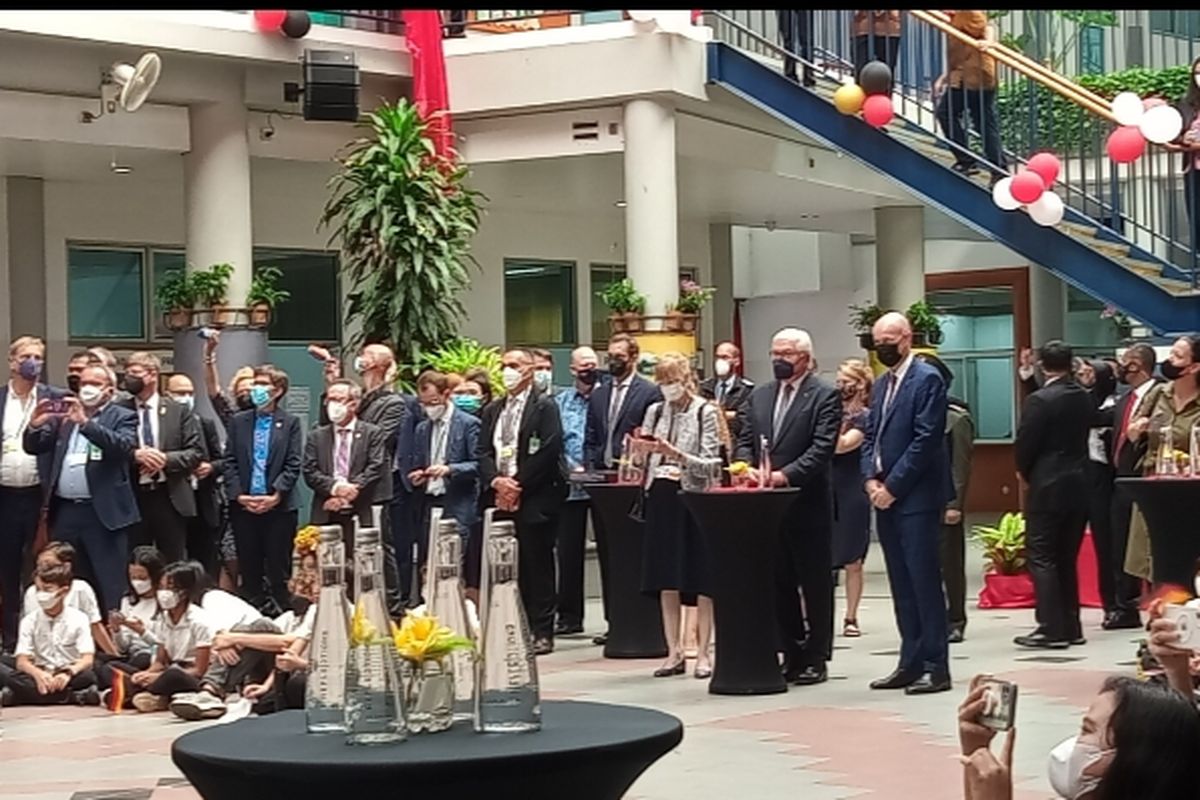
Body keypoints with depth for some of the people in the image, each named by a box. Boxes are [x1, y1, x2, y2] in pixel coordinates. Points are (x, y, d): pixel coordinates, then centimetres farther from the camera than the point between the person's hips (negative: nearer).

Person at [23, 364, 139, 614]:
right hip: (64, 511, 5)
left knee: (110, 587, -4)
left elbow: (124, 446, -17)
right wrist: (35, 425, -11)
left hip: (103, 513, -4)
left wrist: (85, 422, -26)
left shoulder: (123, 417, 2)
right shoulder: (63, 415, 14)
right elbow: (33, 447, 11)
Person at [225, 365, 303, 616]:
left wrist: (275, 496, -13)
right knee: (249, 568, 5)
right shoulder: (238, 421, 11)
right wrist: (239, 495, -6)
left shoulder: (290, 423, 3)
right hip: (243, 507, 2)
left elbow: (293, 465, -3)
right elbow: (230, 463, 6)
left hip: (279, 508, -2)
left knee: (278, 569, 0)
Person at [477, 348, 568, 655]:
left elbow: (548, 451, -10)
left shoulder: (544, 407, 0)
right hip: (500, 500, 5)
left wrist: (518, 485, -12)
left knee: (537, 566, -3)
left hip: (534, 500, -5)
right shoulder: (492, 410, 19)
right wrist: (496, 481, -6)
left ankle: (541, 633, 0)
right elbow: (483, 452, 13)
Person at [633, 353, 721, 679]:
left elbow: (709, 462, -9)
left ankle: (702, 653, 5)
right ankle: (674, 652, 11)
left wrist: (675, 453, -22)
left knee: (701, 579, 0)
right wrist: (641, 449, -7)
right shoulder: (655, 411, 10)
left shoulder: (706, 412, -5)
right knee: (666, 579, 6)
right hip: (661, 496, 5)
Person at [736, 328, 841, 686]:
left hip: (808, 504, -6)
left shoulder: (825, 396, -5)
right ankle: (792, 654, 18)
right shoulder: (759, 396, 14)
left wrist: (786, 475, -24)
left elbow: (822, 448, -15)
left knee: (816, 585, 2)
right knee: (780, 583, 10)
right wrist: (748, 468, -9)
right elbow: (744, 441, 12)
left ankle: (815, 659, 9)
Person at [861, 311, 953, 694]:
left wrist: (892, 486, -14)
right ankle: (911, 663, 15)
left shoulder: (926, 379, -9)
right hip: (885, 496, 8)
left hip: (916, 497, -8)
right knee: (902, 585, 10)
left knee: (924, 581, -7)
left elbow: (926, 440, -15)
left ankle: (936, 667, -3)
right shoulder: (881, 385, 17)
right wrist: (871, 479, 0)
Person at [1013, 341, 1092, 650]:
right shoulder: (1085, 398, 4)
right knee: (1067, 559, 14)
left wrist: (1025, 474, 6)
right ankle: (1071, 627, 16)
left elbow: (1025, 445, -12)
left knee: (1042, 559, -2)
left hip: (1047, 487, -7)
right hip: (1079, 485, 7)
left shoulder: (1039, 400, -15)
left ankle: (1052, 629, -6)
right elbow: (1084, 434, 9)